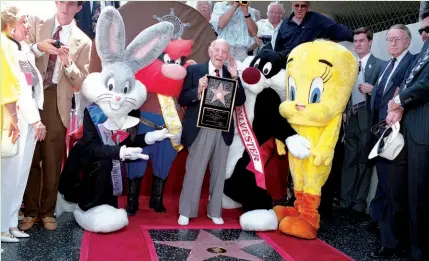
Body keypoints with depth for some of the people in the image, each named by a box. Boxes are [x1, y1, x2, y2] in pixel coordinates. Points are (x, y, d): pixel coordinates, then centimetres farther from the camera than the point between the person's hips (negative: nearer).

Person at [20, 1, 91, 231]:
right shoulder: (37, 24, 10)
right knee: (30, 158, 5)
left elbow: (81, 83, 1)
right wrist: (38, 47, -14)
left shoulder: (83, 42, 6)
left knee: (52, 161, 5)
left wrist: (68, 63, -16)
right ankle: (30, 211, 19)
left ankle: (47, 212, 20)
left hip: (57, 104, -1)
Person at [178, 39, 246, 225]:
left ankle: (214, 212, 27)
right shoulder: (194, 70, -2)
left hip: (224, 131, 3)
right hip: (201, 130, -3)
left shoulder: (231, 74, 6)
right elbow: (182, 99, -5)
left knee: (219, 173, 13)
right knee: (194, 172, 5)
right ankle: (186, 212, 20)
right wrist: (198, 91, -23)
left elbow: (240, 101, -3)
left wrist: (234, 76, -11)